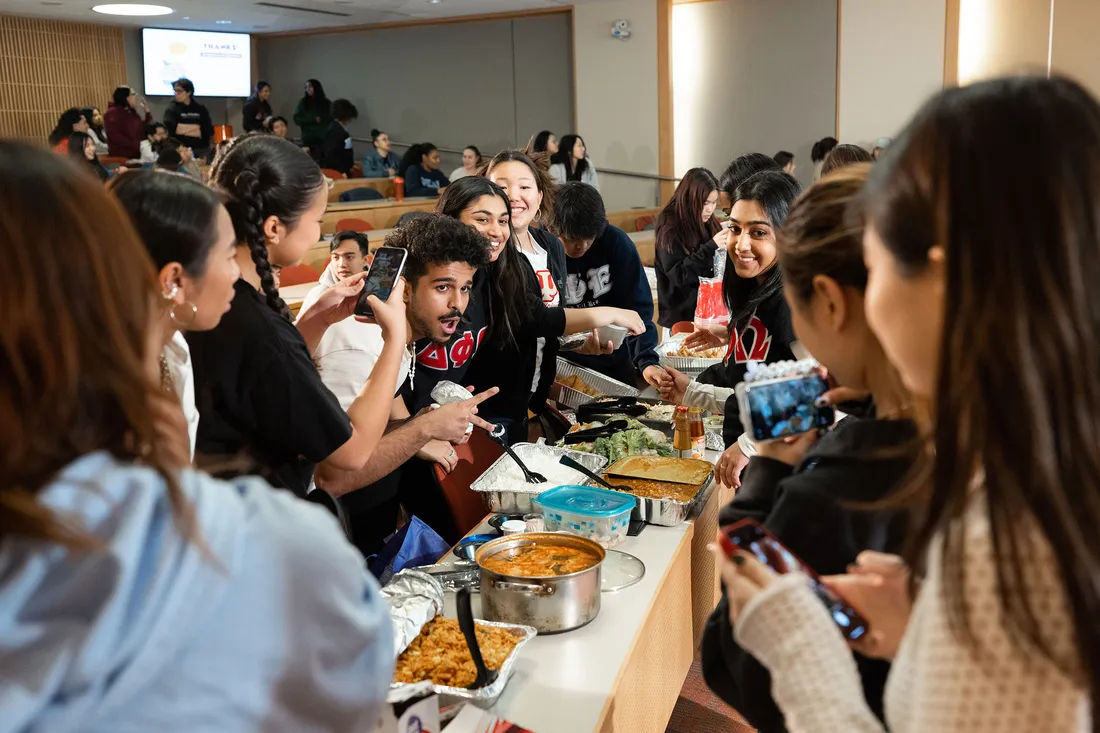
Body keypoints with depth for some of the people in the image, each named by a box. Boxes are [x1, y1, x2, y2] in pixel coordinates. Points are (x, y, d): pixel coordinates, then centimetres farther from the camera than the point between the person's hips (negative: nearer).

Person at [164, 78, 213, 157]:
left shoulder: (201, 109, 7)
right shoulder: (172, 109, 4)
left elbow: (209, 131, -2)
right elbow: (171, 128, -12)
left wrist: (183, 130, -6)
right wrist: (196, 127, -6)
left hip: (201, 150, 2)